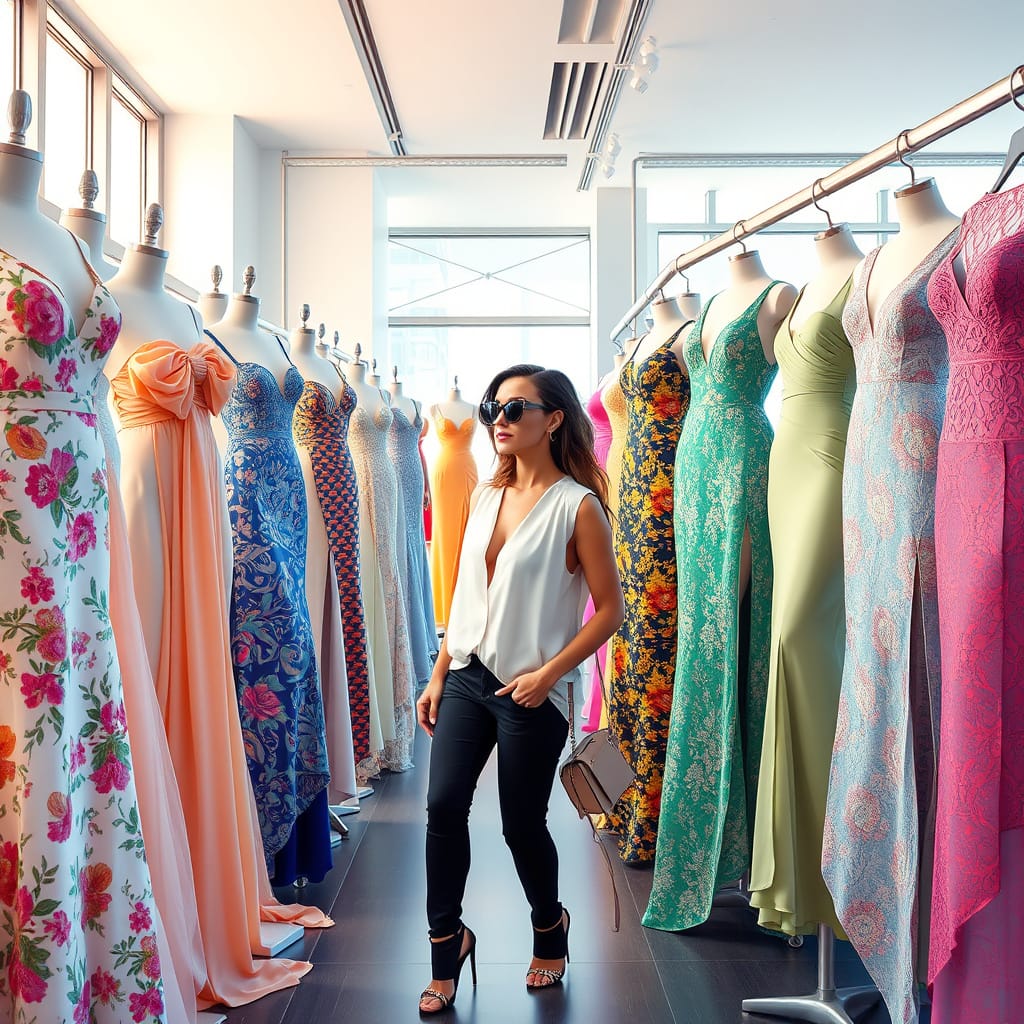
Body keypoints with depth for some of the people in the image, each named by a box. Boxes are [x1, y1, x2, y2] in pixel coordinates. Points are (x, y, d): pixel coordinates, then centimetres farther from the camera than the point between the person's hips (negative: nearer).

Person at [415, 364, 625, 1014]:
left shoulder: (578, 505, -9)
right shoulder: (486, 497, 10)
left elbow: (609, 608, -9)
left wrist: (548, 673, -16)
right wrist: (438, 674, 11)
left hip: (532, 691, -5)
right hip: (467, 676, 5)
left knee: (522, 825, 7)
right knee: (443, 806, -5)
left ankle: (551, 928, 35)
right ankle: (448, 938, 16)